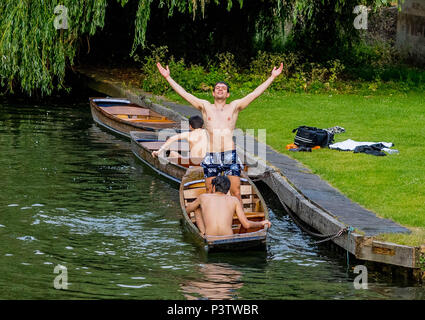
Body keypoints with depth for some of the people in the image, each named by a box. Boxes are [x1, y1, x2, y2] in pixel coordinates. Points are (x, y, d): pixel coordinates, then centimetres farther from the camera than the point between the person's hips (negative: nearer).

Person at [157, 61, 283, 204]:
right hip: (211, 157, 1)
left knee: (236, 192, -6)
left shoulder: (234, 107, 10)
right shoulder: (206, 107, 11)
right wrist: (168, 77, 9)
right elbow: (184, 93, 11)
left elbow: (255, 94, 7)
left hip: (230, 156, -1)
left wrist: (272, 77, 5)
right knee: (210, 193, 4)